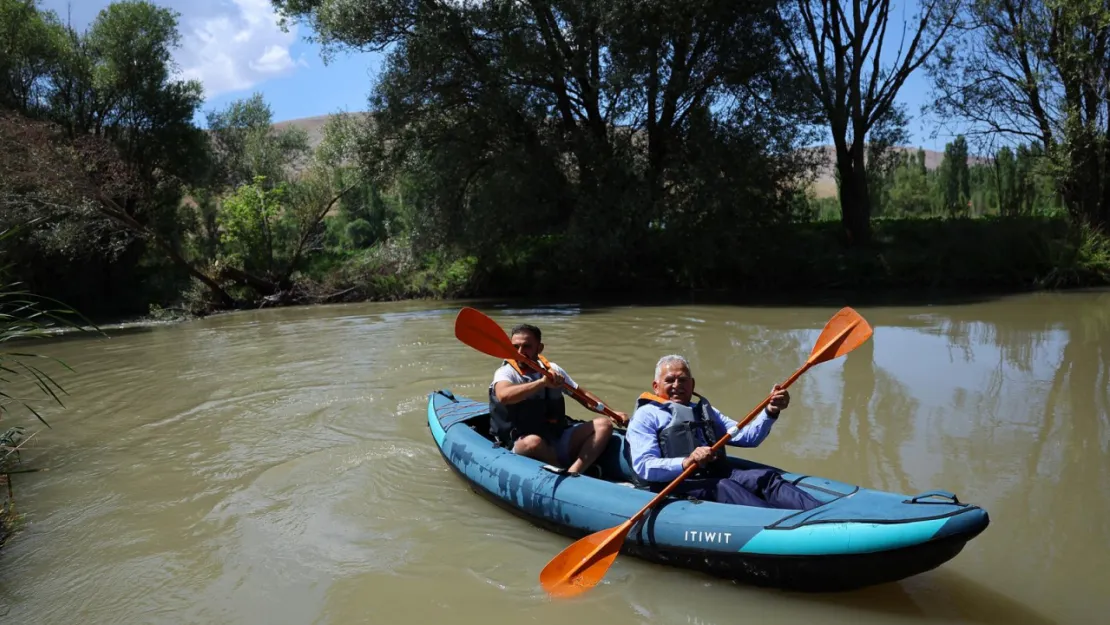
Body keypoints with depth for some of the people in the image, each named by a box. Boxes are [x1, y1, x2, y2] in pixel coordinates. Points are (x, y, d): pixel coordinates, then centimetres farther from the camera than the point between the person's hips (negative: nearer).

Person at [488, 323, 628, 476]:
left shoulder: (552, 370, 10)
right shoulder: (505, 372, -7)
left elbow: (582, 395, 19)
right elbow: (503, 396, -31)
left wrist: (611, 412, 7)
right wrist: (542, 382, -36)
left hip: (559, 438, 6)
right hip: (521, 444, -6)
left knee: (603, 424, -9)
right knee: (533, 442, -38)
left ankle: (573, 473, -30)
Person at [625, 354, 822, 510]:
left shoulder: (705, 411, 29)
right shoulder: (646, 416, 8)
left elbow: (747, 437, 19)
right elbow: (643, 466, -8)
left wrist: (770, 412, 1)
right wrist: (687, 462, -24)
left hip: (717, 477, 6)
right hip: (675, 486, -6)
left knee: (766, 477, -20)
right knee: (724, 488, -33)